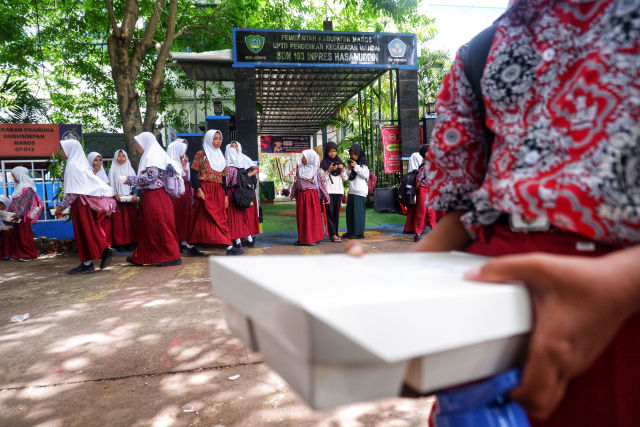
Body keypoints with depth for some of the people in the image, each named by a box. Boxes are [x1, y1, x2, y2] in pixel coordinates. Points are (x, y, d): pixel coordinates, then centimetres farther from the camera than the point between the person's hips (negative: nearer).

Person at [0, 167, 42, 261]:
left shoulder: (27, 189, -12)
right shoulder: (19, 187, 16)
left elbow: (25, 204, -19)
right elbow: (13, 202, 19)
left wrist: (18, 215, -23)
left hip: (23, 217, -9)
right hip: (17, 217, 9)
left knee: (24, 236, -4)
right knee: (16, 235, 10)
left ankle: (30, 254, 2)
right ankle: (18, 254, 15)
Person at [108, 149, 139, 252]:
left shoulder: (130, 170, 13)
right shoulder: (112, 170, 9)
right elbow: (110, 185, 5)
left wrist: (135, 194, -8)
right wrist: (114, 194, -12)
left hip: (130, 199, 1)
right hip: (117, 200, -1)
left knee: (131, 221, -2)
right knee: (118, 221, -5)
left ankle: (131, 243, 2)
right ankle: (120, 243, -2)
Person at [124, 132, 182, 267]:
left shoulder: (151, 157, -11)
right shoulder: (150, 155, 19)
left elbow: (151, 176, -20)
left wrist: (131, 180, -11)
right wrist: (132, 180, 15)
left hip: (155, 196, -10)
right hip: (151, 196, 10)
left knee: (160, 226, -6)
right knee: (147, 226, 12)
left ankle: (172, 257, 0)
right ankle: (141, 257, 19)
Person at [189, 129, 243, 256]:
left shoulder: (220, 157, 18)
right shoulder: (201, 154, 0)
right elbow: (193, 173, -7)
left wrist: (226, 195, 10)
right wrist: (198, 189, -18)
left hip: (218, 192, 6)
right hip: (205, 192, -6)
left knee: (221, 219, 1)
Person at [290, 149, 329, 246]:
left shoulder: (316, 170, -4)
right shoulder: (299, 169, 9)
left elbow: (322, 183, -2)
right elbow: (296, 182, 14)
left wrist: (326, 196, -4)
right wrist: (293, 194, 15)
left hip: (312, 195, -4)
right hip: (301, 195, 4)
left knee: (313, 216, -1)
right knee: (301, 217, 7)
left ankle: (313, 238, 8)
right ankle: (303, 239, 17)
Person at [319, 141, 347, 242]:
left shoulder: (339, 162, 15)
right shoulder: (323, 163, 2)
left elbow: (345, 179, 15)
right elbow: (321, 178, -3)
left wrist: (342, 170, -3)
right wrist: (329, 171, -15)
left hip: (338, 191, 4)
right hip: (328, 191, -4)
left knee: (336, 213, 4)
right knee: (330, 212, -8)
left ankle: (334, 233, 10)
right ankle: (333, 234, -8)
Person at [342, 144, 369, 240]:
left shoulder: (363, 162, -1)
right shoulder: (351, 162, 18)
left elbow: (366, 175, -9)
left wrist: (356, 167, -12)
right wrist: (349, 169, 2)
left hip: (360, 191, -7)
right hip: (352, 190, 7)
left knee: (358, 211, -7)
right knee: (350, 211, 8)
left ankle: (359, 233, -2)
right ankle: (351, 231, 17)